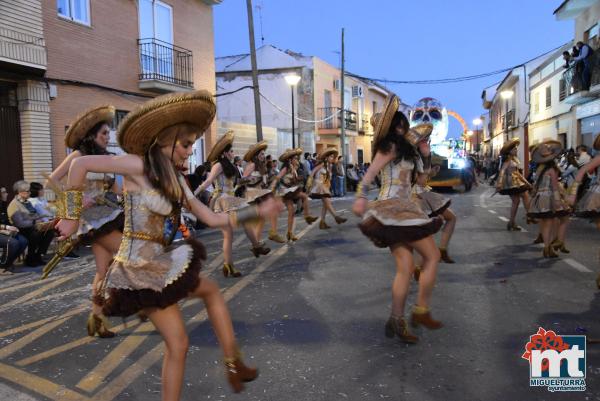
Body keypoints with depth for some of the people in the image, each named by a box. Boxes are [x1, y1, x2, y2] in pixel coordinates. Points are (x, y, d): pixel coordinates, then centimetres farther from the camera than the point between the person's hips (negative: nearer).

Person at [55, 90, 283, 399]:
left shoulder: (176, 180, 8)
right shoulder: (139, 166, -14)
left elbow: (212, 219, 8)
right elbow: (80, 164, -14)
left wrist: (258, 211, 4)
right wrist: (72, 217, -10)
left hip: (159, 263, 6)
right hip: (140, 266, -6)